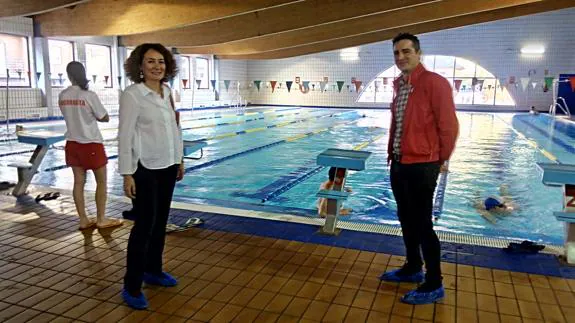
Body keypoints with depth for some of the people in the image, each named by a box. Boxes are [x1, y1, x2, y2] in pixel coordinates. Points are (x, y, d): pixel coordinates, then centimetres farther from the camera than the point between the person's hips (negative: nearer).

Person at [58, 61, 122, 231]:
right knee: (101, 181, 6)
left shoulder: (62, 96, 3)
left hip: (72, 143, 6)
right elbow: (105, 118, -6)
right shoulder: (89, 95, -13)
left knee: (79, 182, 8)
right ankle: (101, 219, 11)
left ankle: (83, 220, 14)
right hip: (91, 143, -5)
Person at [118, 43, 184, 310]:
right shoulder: (132, 95, -12)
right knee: (145, 224, -3)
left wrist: (180, 160, 15)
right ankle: (131, 287, 10)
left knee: (160, 222, 15)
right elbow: (125, 136, -15)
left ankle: (153, 271, 31)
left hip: (167, 166, 7)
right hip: (145, 168, -7)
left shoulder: (168, 93, 8)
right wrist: (127, 173, -18)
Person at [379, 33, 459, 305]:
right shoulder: (399, 84, 11)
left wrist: (441, 160, -4)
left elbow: (449, 125, -13)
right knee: (407, 220, 18)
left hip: (421, 166, -8)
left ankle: (434, 285, 15)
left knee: (422, 224, 0)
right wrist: (392, 153, 16)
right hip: (398, 163, 8)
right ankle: (412, 268, 36)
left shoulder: (434, 82, -15)